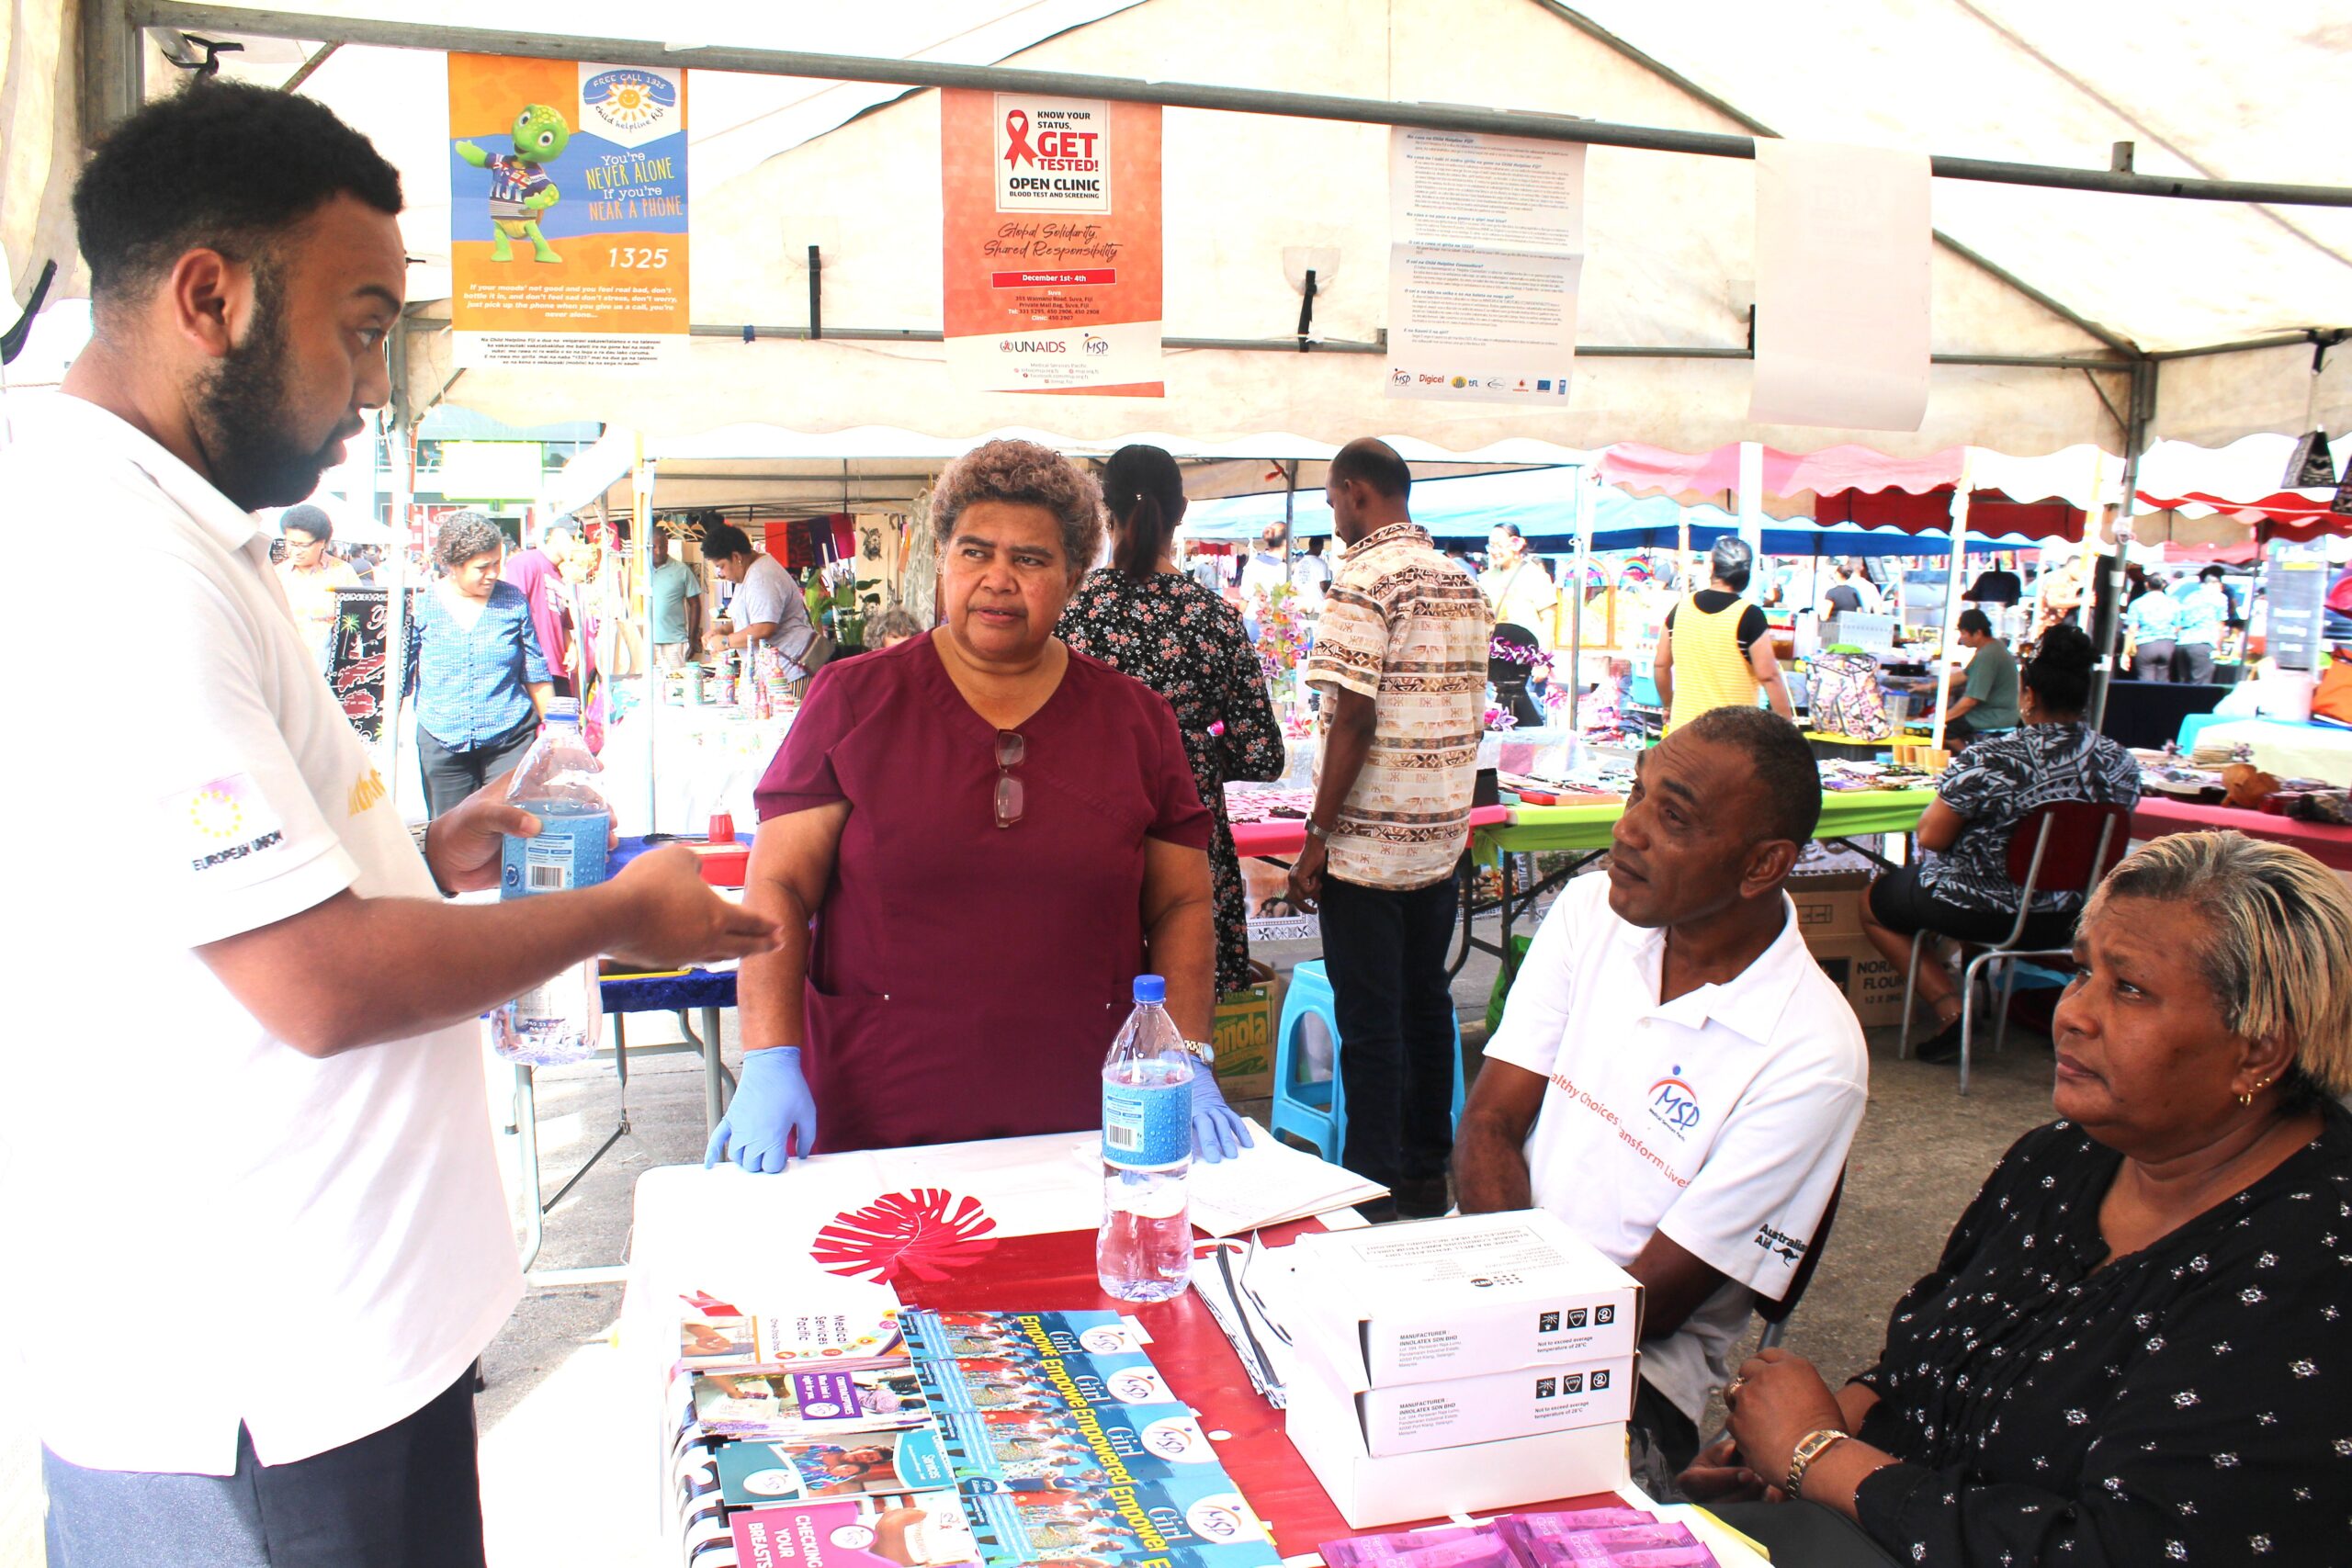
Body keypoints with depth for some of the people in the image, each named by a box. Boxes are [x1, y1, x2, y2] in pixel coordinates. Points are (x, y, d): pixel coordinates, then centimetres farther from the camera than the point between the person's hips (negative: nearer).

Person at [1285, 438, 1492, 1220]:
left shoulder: (1363, 579, -14)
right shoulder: (1463, 584, 10)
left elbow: (1354, 719, -19)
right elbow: (1468, 711, 14)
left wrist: (1317, 835, -14)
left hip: (1368, 839, -7)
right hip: (1442, 833, 8)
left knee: (1370, 1020, 0)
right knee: (1426, 1001, 14)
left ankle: (1375, 1193, 8)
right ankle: (1427, 1173, 24)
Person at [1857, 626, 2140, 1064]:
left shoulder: (1988, 761, -26)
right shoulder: (2122, 764, -10)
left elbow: (1931, 837, -19)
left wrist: (1947, 795, 1)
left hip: (1982, 909, -6)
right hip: (2067, 921, 6)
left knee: (1873, 901, 18)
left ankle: (1951, 1010, 4)